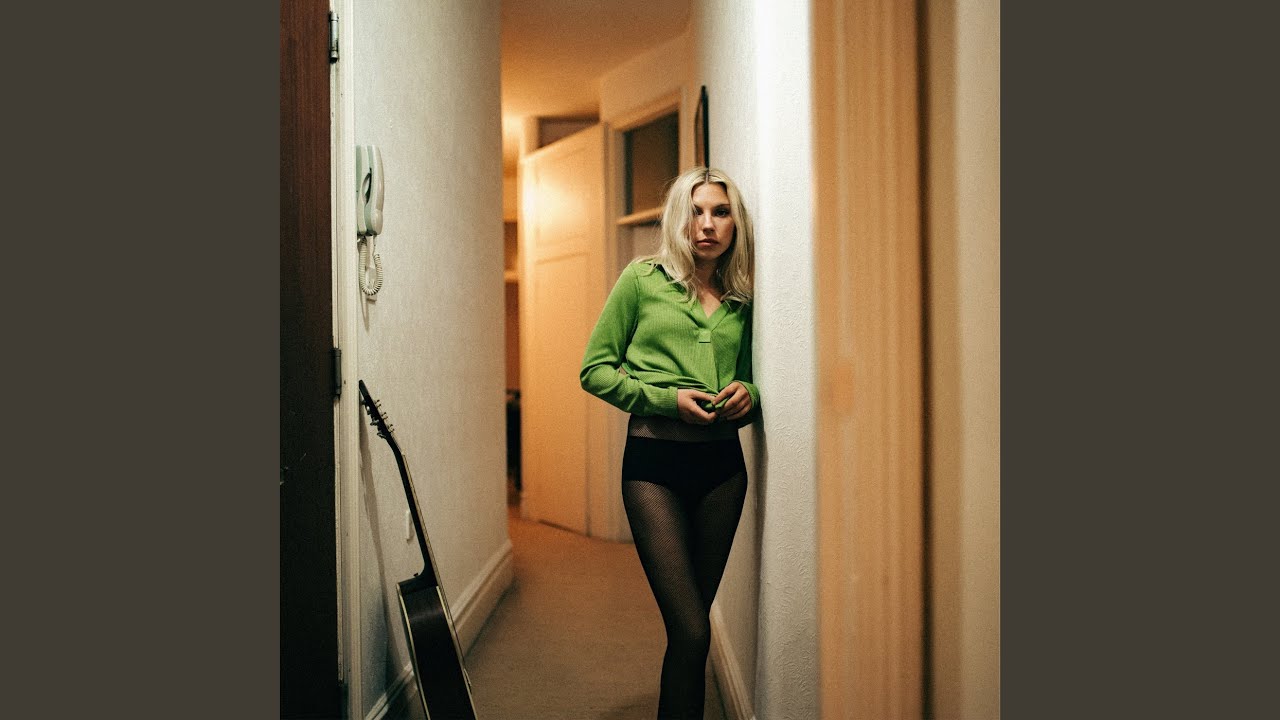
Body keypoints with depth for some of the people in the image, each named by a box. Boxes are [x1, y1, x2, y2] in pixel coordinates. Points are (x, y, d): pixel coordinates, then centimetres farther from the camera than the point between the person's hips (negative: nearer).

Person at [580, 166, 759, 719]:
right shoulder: (643, 279, 0)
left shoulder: (741, 299, 11)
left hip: (722, 464, 4)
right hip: (655, 462, -4)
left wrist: (749, 394, -3)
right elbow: (594, 369, 0)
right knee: (692, 631, -8)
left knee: (690, 624, 13)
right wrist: (665, 398, -13)